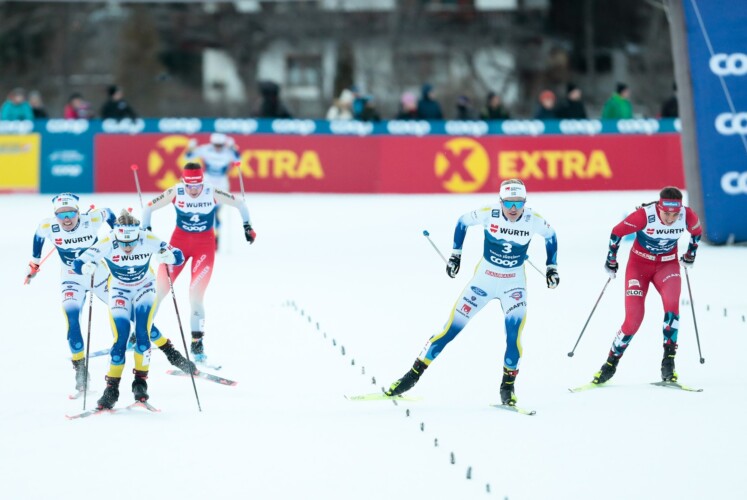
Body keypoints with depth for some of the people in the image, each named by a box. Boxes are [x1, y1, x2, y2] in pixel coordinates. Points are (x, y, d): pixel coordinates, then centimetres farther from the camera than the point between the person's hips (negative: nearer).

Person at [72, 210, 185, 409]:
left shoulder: (148, 240, -26)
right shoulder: (107, 244, -28)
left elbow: (179, 256, -21)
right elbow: (78, 263, -29)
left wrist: (168, 256, -43)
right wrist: (88, 267, -52)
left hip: (144, 288, 0)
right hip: (119, 292, 0)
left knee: (142, 333, -18)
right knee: (121, 338, -13)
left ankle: (140, 381, -4)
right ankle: (112, 387, -2)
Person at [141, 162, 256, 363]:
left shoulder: (213, 193, -18)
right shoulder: (175, 193, -17)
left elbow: (240, 205, -3)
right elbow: (149, 208, -5)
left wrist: (247, 226, -3)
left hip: (205, 244, -1)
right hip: (179, 240, 1)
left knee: (196, 295, -12)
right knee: (160, 288, -3)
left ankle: (197, 341, 0)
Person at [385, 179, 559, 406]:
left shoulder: (533, 220, -15)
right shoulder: (489, 214, -18)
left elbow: (550, 236, 8)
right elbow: (463, 221, 2)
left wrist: (552, 267, 5)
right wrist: (456, 253, 2)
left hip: (514, 283, 0)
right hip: (484, 278, 0)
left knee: (514, 333, -20)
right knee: (452, 328, -3)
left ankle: (508, 385, -1)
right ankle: (414, 374, 6)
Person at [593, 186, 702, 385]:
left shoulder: (687, 216, -19)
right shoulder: (644, 215, -28)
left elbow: (697, 232, 5)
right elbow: (617, 232, -13)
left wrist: (690, 255, 16)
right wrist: (611, 261, -2)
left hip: (667, 265, 2)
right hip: (639, 264, -2)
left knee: (672, 301, -30)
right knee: (633, 319, -12)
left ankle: (668, 359, -23)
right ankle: (611, 363, 10)